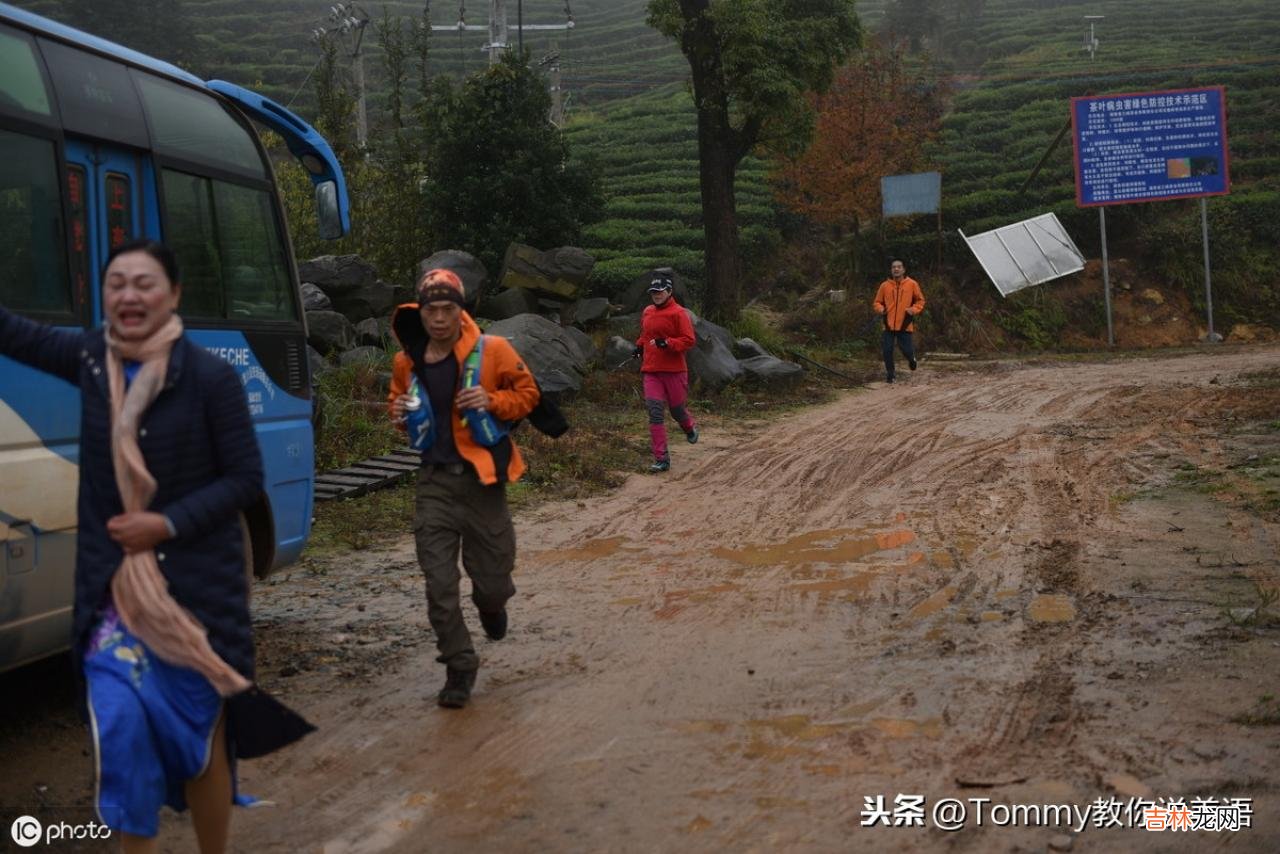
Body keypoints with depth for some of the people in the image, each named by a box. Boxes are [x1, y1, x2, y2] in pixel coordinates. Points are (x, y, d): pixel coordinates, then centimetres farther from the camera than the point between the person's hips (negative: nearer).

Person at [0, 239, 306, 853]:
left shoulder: (210, 376, -11)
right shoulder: (92, 357, 2)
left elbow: (246, 478, -8)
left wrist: (168, 524, -18)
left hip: (195, 586, -3)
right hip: (113, 588, 3)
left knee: (200, 734, 8)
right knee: (120, 728, -3)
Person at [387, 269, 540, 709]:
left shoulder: (492, 351, -7)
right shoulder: (406, 361, 4)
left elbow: (527, 393, 2)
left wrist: (493, 401, -17)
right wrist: (398, 413, -2)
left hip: (481, 478, -2)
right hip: (434, 480, 2)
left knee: (492, 579, 7)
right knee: (439, 586, 0)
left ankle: (490, 602, 45)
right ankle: (459, 668, 15)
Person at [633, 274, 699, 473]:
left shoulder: (678, 313, -8)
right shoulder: (647, 312, 12)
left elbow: (689, 341, -12)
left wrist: (667, 343, -23)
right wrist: (639, 346, 11)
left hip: (674, 370, -4)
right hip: (651, 370, 4)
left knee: (677, 409, 9)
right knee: (655, 413, -6)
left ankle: (690, 428, 46)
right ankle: (662, 459, -5)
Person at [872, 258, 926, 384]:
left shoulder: (912, 284, 0)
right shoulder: (885, 285, 2)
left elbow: (920, 301, 8)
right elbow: (877, 302, 11)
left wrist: (914, 310, -9)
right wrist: (880, 309, -10)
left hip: (905, 325, -1)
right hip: (889, 325, 1)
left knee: (906, 350, -2)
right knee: (887, 350, -2)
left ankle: (911, 357, 35)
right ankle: (889, 374, 16)